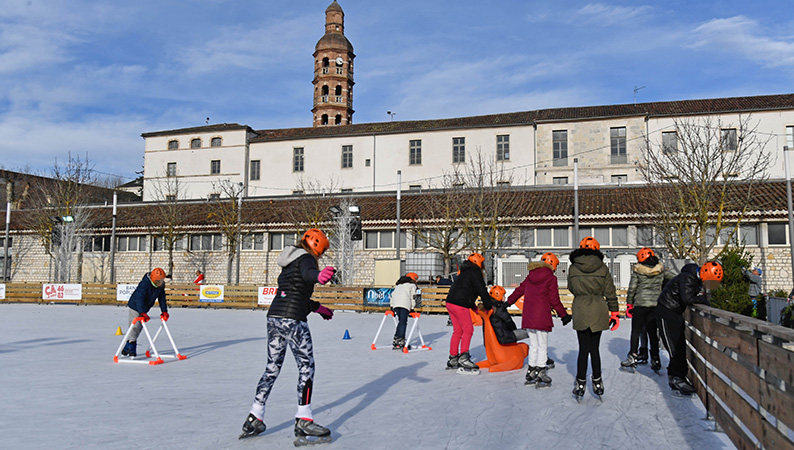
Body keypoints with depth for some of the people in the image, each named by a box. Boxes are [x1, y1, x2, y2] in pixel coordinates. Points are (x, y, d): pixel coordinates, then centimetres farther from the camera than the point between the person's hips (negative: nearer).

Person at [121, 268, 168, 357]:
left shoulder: (161, 286, -8)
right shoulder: (144, 284, -31)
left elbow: (162, 299, 0)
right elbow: (139, 298, -38)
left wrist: (164, 311, -9)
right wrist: (142, 313, -47)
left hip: (144, 309, 8)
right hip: (135, 306, -7)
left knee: (140, 327, 10)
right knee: (135, 326, -15)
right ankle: (131, 348, -10)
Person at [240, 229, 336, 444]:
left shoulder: (288, 263, 24)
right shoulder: (306, 258, -4)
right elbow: (307, 273, -30)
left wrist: (317, 307, 36)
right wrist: (319, 275, -53)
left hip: (273, 316, 9)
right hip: (293, 319, -9)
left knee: (272, 367, 14)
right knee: (306, 366, -1)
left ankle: (254, 418, 18)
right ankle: (303, 421, -1)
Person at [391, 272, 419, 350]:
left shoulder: (398, 284, 35)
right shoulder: (412, 284, 17)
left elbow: (393, 294, 28)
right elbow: (413, 296, 6)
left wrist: (391, 305, 28)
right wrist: (412, 308, 6)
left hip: (395, 304, 6)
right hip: (405, 304, -6)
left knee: (400, 321, 11)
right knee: (403, 322, -8)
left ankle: (401, 339, 4)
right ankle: (399, 340, -18)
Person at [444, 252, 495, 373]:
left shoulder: (465, 272, 23)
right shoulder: (474, 273, -6)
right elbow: (482, 291, -8)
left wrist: (474, 307, 27)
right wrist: (489, 306, 1)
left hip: (450, 302, 9)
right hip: (459, 304, -9)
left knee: (457, 330, 13)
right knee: (468, 329, -4)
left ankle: (452, 359, 16)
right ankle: (463, 357, -8)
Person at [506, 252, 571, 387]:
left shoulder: (530, 276, 11)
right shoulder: (551, 278, -6)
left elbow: (519, 291, 19)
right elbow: (554, 300, -7)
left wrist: (508, 302, 32)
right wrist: (564, 315, 2)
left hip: (528, 316, 6)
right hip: (542, 317, -6)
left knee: (533, 345, 16)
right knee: (542, 346, 3)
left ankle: (531, 373, 19)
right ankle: (540, 373, 2)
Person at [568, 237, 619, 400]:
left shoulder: (573, 268, -2)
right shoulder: (602, 268, -2)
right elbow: (610, 293, 2)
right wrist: (614, 312, 9)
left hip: (580, 311, -1)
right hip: (598, 311, 1)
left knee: (584, 349, 5)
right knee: (594, 348, 10)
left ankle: (581, 384, 7)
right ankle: (597, 383, 16)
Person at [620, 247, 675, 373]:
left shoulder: (637, 271, -5)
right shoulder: (661, 270, 2)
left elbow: (632, 288, -4)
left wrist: (629, 304, 5)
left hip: (640, 304, -3)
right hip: (656, 304, 3)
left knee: (636, 331, 4)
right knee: (653, 332, 9)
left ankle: (633, 357, 1)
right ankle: (655, 359, 10)